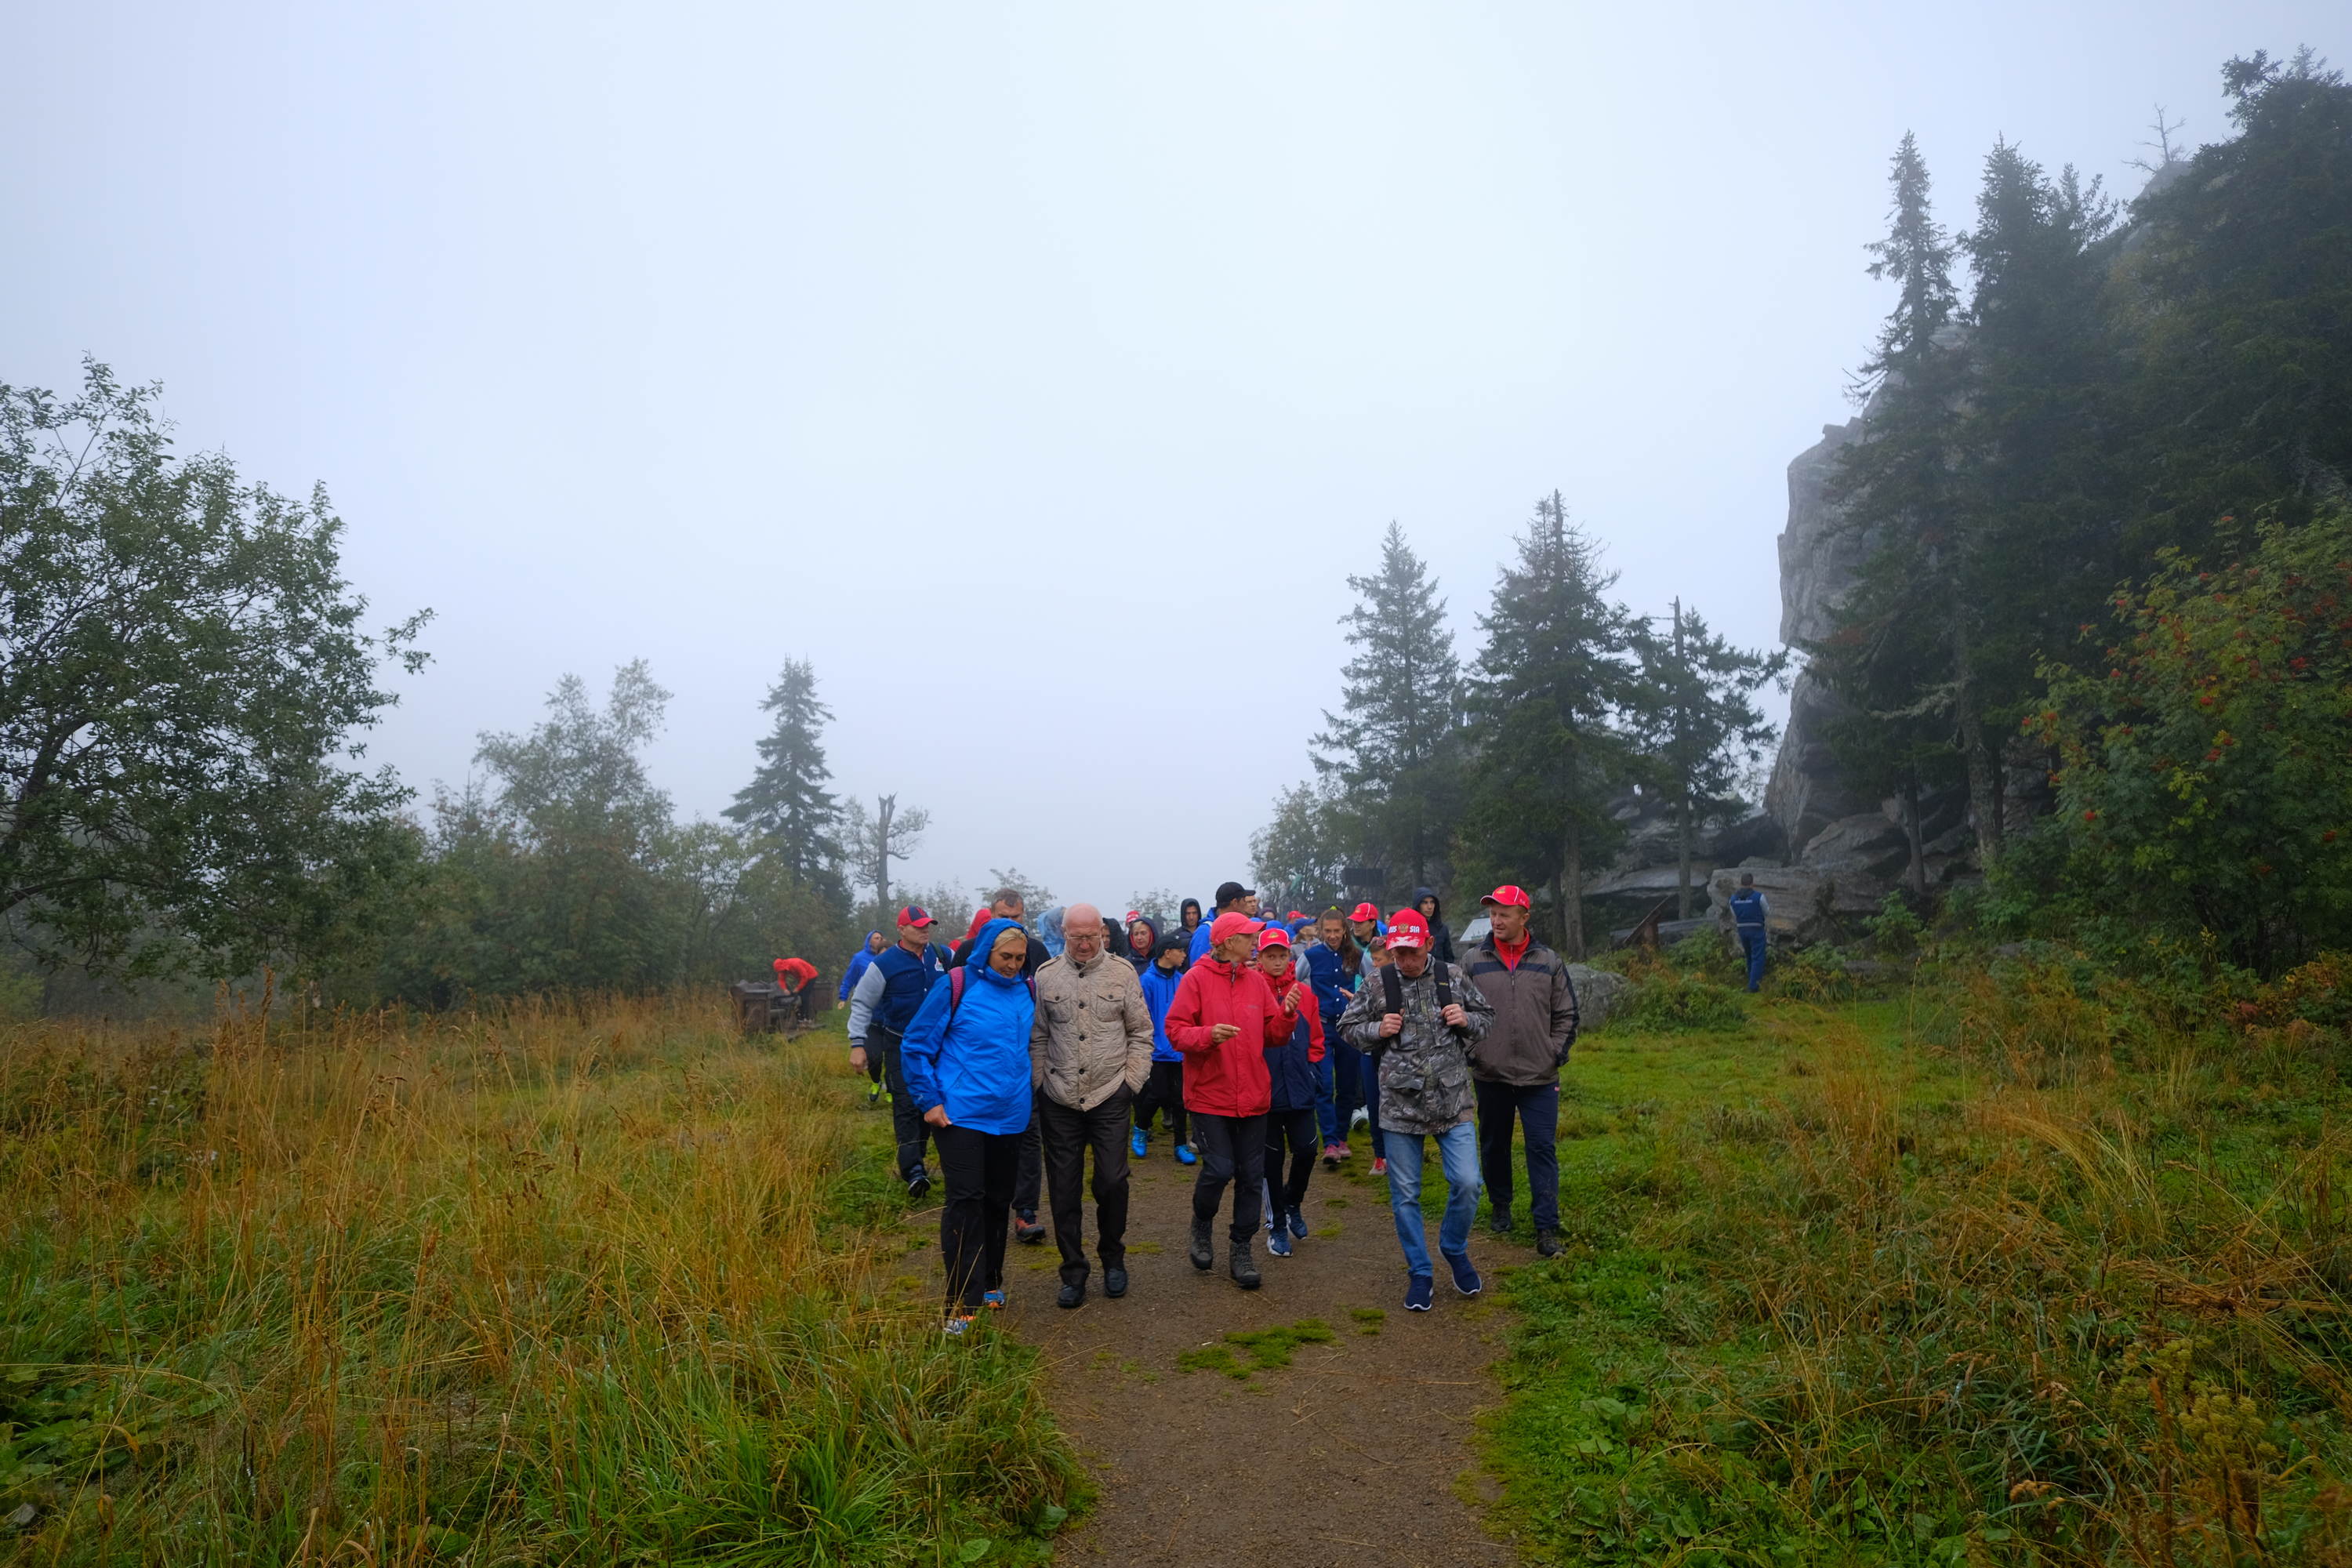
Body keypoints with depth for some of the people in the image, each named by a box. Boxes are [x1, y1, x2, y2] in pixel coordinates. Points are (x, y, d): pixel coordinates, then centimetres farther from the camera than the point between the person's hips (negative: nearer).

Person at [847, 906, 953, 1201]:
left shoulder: (940, 956, 1)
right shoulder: (885, 964, -10)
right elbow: (861, 1003, -5)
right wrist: (857, 1044, -11)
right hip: (901, 1046, -4)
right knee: (906, 1106, -11)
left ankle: (916, 1158, 26)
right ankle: (913, 1171, -14)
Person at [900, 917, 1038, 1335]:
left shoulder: (1026, 992, 5)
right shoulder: (955, 988, -9)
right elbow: (916, 1046, -5)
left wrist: (1032, 1097, 18)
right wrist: (929, 1101, -9)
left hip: (1010, 1117, 5)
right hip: (961, 1115, -5)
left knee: (998, 1201, 14)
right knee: (965, 1202, -9)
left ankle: (991, 1282, 31)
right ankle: (963, 1303, -3)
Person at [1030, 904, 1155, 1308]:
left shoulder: (1122, 973, -1)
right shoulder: (1046, 977, 1)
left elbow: (1141, 1034, 4)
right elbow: (1037, 1039, 7)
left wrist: (1132, 1081, -2)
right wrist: (1039, 1085, 2)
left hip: (1110, 1097, -1)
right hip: (1059, 1103, 1)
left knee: (1112, 1182, 0)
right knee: (1063, 1190, 7)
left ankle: (1113, 1258, 25)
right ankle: (1073, 1272, 21)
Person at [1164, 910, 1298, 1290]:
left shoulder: (1256, 980, 6)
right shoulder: (1196, 979, -7)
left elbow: (1272, 1032, 9)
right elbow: (1175, 1030, -9)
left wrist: (1287, 1014, -10)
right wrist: (1208, 1035, -25)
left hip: (1252, 1096, 5)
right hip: (1209, 1095, -4)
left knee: (1251, 1174, 7)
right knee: (1219, 1169, -9)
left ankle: (1242, 1249, 22)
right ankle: (1201, 1226, 22)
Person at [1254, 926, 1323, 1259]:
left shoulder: (1305, 992, 4)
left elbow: (1315, 1039, 10)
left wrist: (1312, 1070, 3)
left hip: (1300, 1091, 3)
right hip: (1265, 1091, -3)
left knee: (1306, 1151, 3)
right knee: (1272, 1159, 7)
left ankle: (1292, 1204, 32)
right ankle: (1276, 1225, 23)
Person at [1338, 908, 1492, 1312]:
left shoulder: (1453, 977, 0)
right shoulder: (1376, 985, -3)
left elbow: (1486, 1016, 13)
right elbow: (1348, 1027, 7)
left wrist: (1467, 1020, -8)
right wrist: (1377, 1030, -12)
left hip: (1453, 1101, 0)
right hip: (1400, 1104, 0)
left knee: (1466, 1183, -3)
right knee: (1405, 1195, 7)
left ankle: (1454, 1249, 27)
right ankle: (1419, 1273, 24)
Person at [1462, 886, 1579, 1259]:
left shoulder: (1549, 962, 2)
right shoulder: (1474, 961, 0)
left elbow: (1566, 1015, 7)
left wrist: (1556, 1054, -1)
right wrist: (1470, 1053, -2)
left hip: (1539, 1077, -1)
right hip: (1491, 1075, 1)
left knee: (1543, 1148, -2)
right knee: (1494, 1145, 14)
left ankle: (1547, 1228, 3)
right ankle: (1500, 1206, 33)